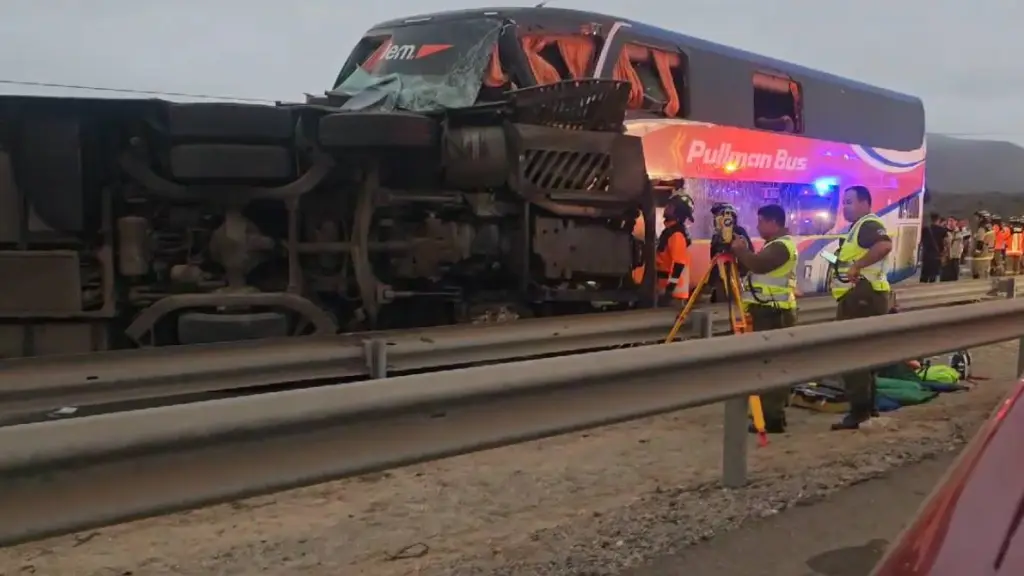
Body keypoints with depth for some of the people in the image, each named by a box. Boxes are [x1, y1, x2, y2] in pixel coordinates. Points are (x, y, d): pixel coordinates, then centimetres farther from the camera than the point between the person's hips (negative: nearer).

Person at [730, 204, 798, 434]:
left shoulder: (782, 246, -14)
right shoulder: (776, 244, 21)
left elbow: (758, 265, -27)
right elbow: (756, 266, 23)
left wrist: (739, 250, -12)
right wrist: (744, 251, 7)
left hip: (774, 313, -11)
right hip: (769, 311, 11)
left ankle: (773, 419, -12)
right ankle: (772, 414, 18)